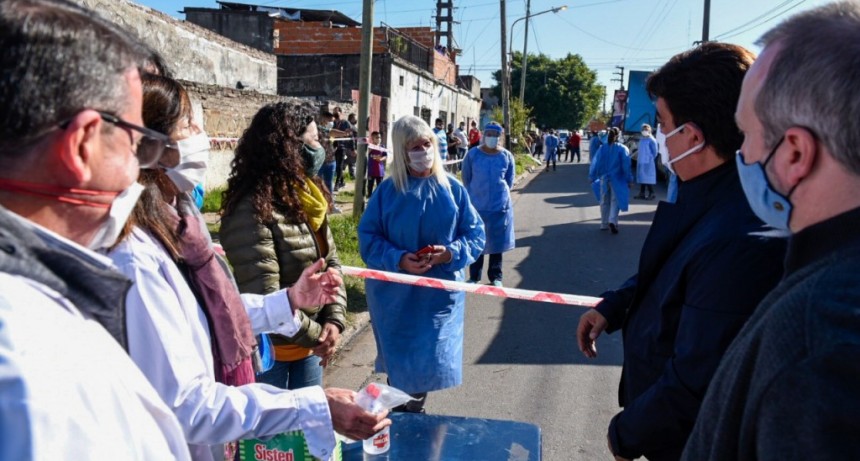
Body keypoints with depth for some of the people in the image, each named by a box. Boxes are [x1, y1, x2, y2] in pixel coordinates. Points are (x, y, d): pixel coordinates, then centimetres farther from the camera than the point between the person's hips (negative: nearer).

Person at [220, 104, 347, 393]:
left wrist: (334, 320, -7)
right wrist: (316, 335, -14)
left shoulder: (307, 198, 4)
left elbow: (331, 263, 7)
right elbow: (264, 300, -25)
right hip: (269, 352, -7)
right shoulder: (252, 210, -23)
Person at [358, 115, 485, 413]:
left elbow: (475, 234, 2)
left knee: (429, 359, 8)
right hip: (395, 294, -1)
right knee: (399, 359, 10)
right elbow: (367, 237, -5)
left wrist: (452, 253, -18)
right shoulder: (387, 190, -4)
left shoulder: (452, 189, 0)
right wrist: (398, 259, -21)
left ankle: (414, 410, 33)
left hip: (440, 293, 1)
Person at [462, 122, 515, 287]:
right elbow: (466, 179, 4)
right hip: (476, 206, -1)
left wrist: (500, 194, 8)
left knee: (497, 242, 11)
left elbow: (509, 181, 8)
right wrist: (476, 195, 8)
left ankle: (496, 277, 24)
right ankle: (474, 276, 21)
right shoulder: (473, 154, -7)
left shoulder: (507, 156, -3)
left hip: (500, 206, 1)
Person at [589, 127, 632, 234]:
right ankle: (612, 221, -18)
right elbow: (626, 165, -9)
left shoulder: (602, 148, 0)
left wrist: (592, 176, 6)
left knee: (604, 202, 14)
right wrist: (629, 179, -3)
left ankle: (604, 224, 19)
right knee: (615, 201, 2)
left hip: (604, 178, 3)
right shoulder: (622, 148, -8)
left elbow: (595, 163, -1)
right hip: (617, 179, -3)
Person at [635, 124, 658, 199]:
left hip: (648, 163, -8)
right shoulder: (641, 139, 15)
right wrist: (638, 156, 12)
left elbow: (655, 152, -7)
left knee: (648, 178, -7)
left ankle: (651, 194, -2)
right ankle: (642, 193, 15)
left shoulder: (651, 140, -8)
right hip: (640, 162, 8)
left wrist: (650, 159, -5)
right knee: (641, 177, 9)